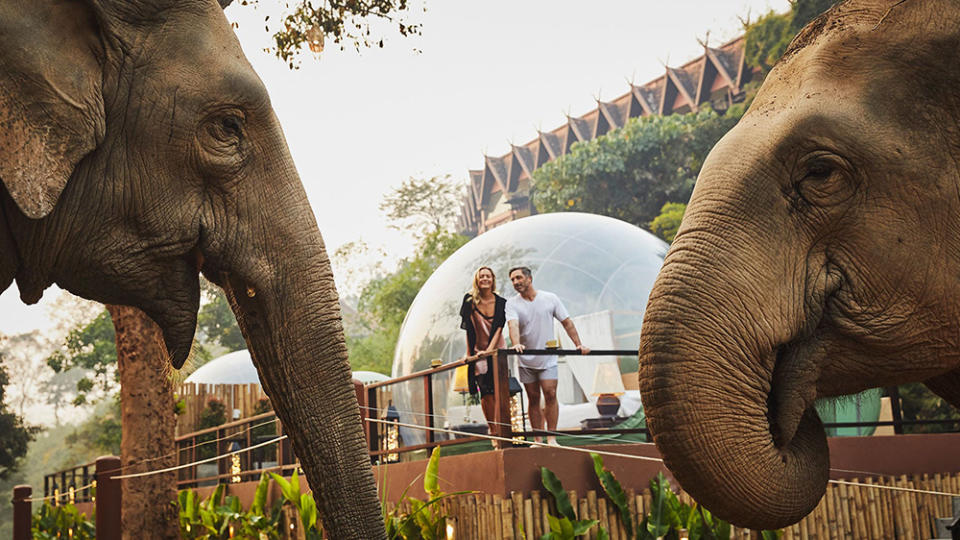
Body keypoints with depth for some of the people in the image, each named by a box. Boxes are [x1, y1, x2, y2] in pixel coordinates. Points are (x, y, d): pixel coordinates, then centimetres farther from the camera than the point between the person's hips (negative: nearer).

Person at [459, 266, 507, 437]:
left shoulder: (501, 302, -1)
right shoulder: (470, 301, -2)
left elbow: (498, 328, -7)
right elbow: (468, 330, -1)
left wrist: (489, 350, -20)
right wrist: (469, 354, -4)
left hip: (497, 351, 0)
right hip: (478, 352, 0)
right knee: (486, 393, -5)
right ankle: (493, 431, 3)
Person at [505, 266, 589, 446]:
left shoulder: (550, 298, 1)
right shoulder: (512, 303, -2)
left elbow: (567, 322, 5)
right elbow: (513, 325, -20)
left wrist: (579, 344, -3)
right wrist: (516, 344, -39)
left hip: (547, 358, -1)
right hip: (526, 360, 1)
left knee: (550, 394, -11)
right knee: (533, 398, 4)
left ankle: (551, 437, -4)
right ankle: (538, 440, 10)